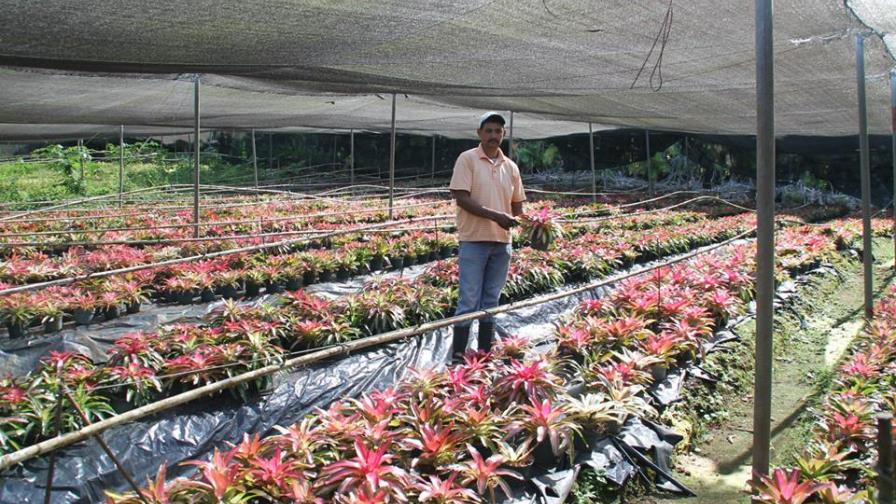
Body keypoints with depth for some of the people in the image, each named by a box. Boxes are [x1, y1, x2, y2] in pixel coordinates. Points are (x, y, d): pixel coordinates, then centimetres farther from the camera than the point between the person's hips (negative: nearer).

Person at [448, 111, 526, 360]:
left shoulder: (511, 167, 11)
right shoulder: (467, 159, -5)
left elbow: (517, 204, 18)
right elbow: (461, 198, -13)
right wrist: (495, 215, -21)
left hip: (502, 242, 5)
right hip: (474, 241, -5)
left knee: (491, 301, 11)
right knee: (469, 300, -3)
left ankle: (485, 354, 21)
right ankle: (458, 355, 6)